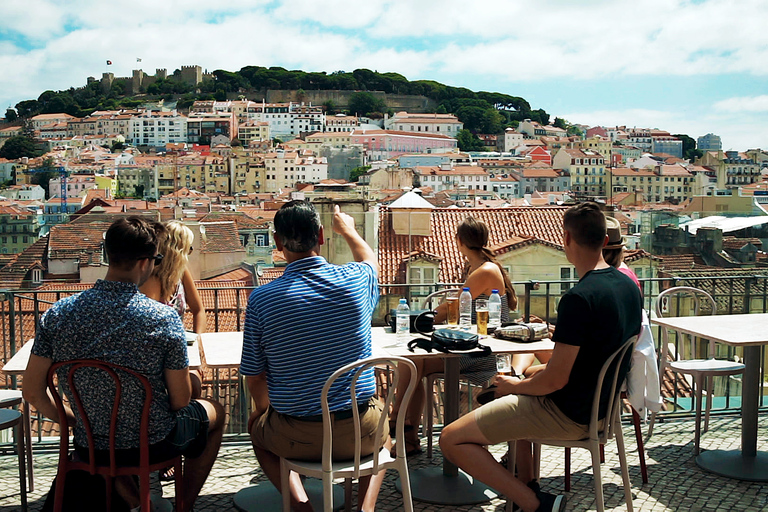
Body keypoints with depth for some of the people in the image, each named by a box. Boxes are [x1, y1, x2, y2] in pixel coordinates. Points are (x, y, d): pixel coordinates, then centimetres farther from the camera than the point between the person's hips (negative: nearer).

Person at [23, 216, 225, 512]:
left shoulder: (57, 314, -12)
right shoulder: (164, 318, -23)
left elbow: (33, 392, -5)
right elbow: (180, 401, -15)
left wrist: (73, 421, 12)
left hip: (89, 447, 4)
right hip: (152, 446, -3)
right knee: (214, 412, 27)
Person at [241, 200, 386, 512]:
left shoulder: (261, 299, -14)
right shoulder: (354, 279, -9)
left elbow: (255, 378, -4)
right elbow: (371, 260, 19)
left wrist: (265, 408, 18)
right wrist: (348, 230, 39)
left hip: (295, 438, -1)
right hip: (359, 433, 2)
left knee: (257, 424, 33)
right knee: (383, 428, 36)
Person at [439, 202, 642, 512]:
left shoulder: (578, 299, -27)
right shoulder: (629, 286, 2)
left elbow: (555, 381, -24)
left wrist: (515, 386, -6)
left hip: (567, 415, -10)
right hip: (602, 405, 10)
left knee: (451, 440, -8)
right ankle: (527, 483, 26)